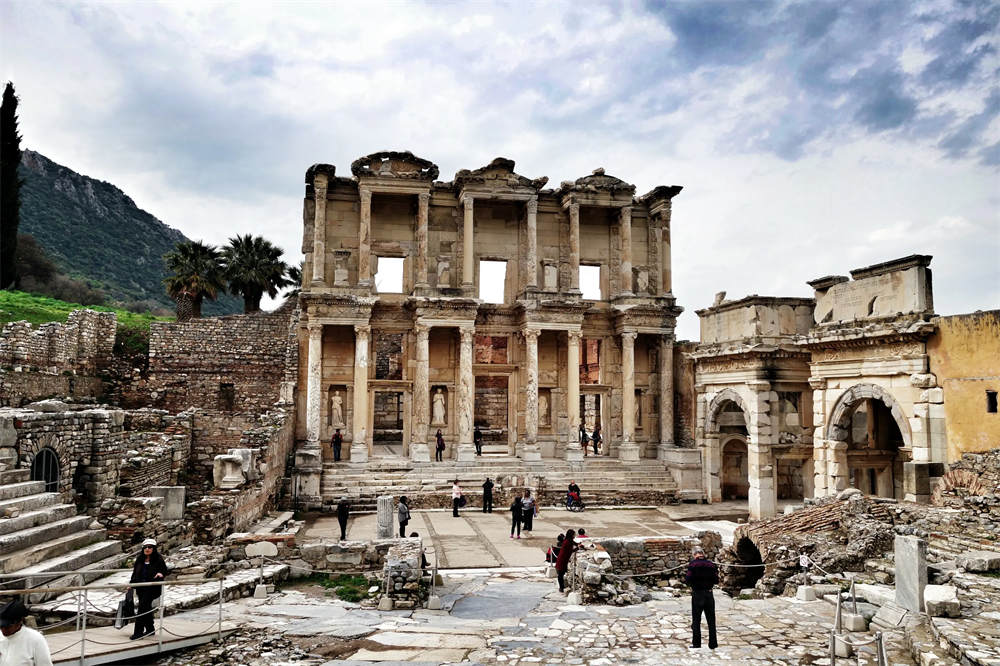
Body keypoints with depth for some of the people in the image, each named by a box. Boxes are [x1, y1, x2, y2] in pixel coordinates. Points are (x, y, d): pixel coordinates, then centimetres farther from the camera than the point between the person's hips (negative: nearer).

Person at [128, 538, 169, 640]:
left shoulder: (158, 559, -5)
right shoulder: (139, 559, 9)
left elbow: (165, 571, 0)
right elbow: (135, 572, 19)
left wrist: (161, 574, -22)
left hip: (152, 588, -5)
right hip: (141, 588, 5)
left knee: (142, 608, -11)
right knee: (146, 608, 12)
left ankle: (138, 632, -6)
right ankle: (150, 629, 26)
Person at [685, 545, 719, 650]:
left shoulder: (692, 564, -11)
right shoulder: (710, 564, -2)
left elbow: (688, 580, -15)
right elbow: (716, 580, 0)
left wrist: (685, 577, 6)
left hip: (697, 595, -3)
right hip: (709, 594, 3)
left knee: (696, 621, 6)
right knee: (711, 620, 14)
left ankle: (696, 644, 7)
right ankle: (712, 644, 17)